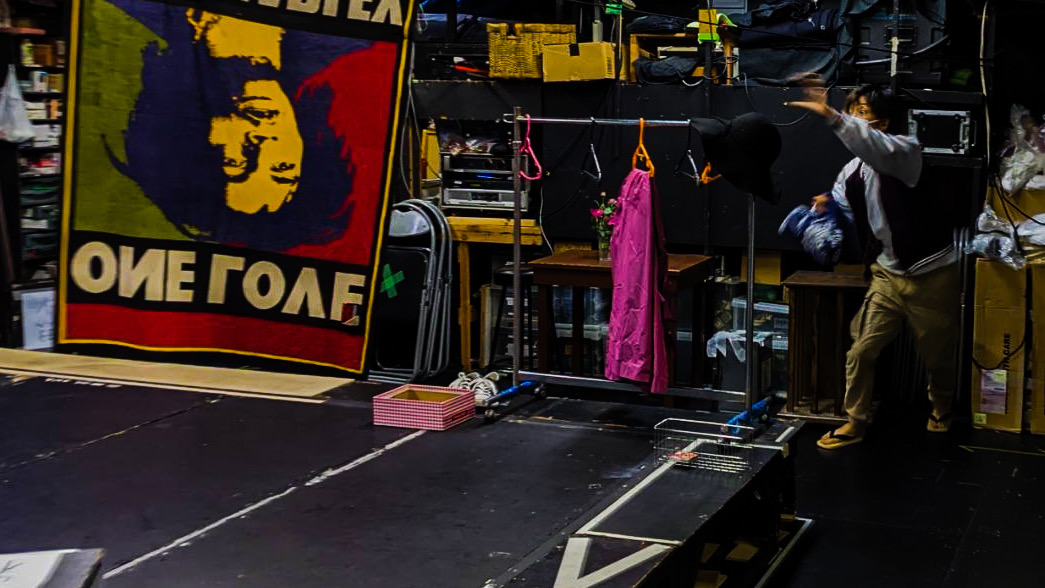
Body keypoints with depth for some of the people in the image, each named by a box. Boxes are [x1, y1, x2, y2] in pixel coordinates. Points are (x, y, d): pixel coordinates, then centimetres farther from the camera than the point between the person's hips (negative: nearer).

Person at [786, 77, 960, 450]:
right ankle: (856, 423, 19)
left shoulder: (906, 151, -20)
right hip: (889, 275, 5)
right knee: (860, 352, 2)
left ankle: (941, 410, 44)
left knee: (938, 356, 14)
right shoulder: (852, 171, 1)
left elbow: (880, 150, -46)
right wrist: (827, 206, -8)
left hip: (933, 274, -5)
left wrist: (828, 114, -55)